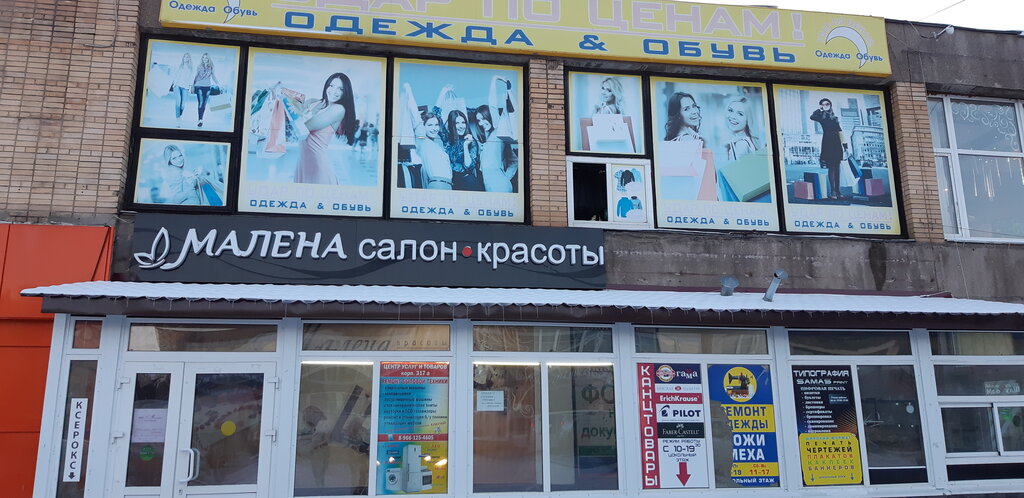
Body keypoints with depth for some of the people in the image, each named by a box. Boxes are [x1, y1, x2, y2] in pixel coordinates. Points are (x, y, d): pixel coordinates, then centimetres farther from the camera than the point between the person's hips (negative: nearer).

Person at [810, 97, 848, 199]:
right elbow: (812, 117, -18)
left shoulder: (834, 116, 16)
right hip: (827, 142, -4)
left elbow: (840, 130, 15)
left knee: (837, 167, 4)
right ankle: (832, 192, -11)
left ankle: (837, 191, 9)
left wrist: (844, 144, 9)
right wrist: (819, 109, -5)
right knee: (831, 167, -9)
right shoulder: (821, 116, 5)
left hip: (836, 142, 4)